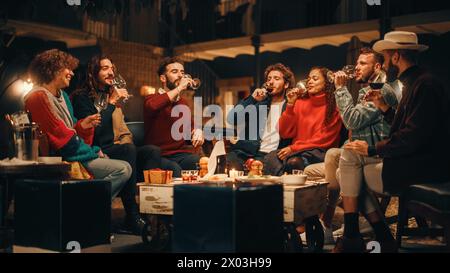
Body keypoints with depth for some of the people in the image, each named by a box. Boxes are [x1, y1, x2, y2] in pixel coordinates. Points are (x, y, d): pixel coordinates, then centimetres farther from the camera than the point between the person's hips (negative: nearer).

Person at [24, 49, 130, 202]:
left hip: (70, 155, 10)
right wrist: (93, 151, -7)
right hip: (60, 161, -10)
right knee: (124, 170, -16)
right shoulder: (39, 97, -13)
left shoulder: (62, 95, 17)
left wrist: (82, 125, -2)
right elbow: (61, 136, -16)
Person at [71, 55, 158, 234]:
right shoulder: (82, 97, 1)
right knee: (128, 149, -36)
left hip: (115, 151, 7)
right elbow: (93, 130, -13)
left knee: (153, 150, -21)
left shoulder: (112, 95, 24)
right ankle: (132, 217, -33)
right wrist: (112, 104, -10)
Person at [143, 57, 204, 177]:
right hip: (159, 156, -5)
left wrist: (197, 131, 9)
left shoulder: (183, 102, 20)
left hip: (182, 154, 5)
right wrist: (179, 88, -19)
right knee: (174, 169, -36)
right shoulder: (153, 98, 0)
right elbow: (152, 106, -27)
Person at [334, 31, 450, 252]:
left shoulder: (425, 84, -16)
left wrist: (373, 149, -16)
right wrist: (383, 107, 15)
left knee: (350, 155, -10)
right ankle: (384, 240, 5)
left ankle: (351, 238, 0)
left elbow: (414, 136, -25)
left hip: (425, 169, -10)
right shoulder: (415, 82, 15)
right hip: (414, 162, 10)